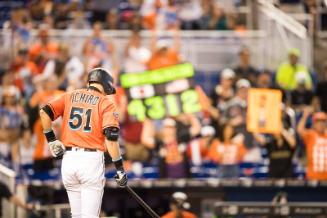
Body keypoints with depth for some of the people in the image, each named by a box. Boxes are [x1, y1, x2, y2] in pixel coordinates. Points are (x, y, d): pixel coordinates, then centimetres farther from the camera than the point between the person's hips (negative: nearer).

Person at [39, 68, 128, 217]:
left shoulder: (70, 97, 13)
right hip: (91, 160, -4)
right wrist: (120, 168, -7)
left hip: (69, 159, 4)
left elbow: (44, 112, 0)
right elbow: (111, 137, -9)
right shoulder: (106, 103, 2)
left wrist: (51, 140, 8)